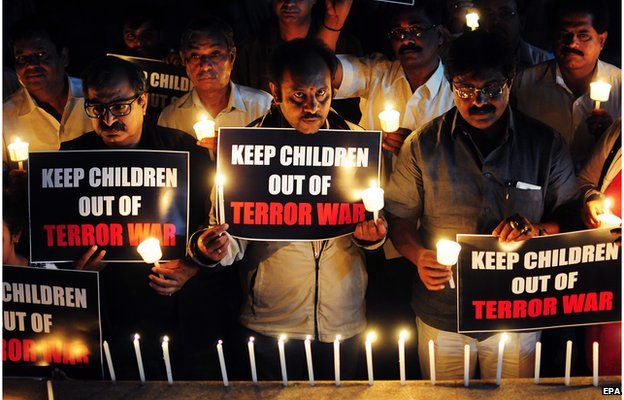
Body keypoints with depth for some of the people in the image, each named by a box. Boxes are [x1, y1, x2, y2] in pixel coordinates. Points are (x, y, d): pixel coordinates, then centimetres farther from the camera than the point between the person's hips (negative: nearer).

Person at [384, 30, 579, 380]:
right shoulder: (424, 144, -5)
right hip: (441, 316, 0)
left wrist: (539, 230, -19)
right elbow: (400, 216, 0)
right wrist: (419, 256, -20)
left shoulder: (546, 144, -4)